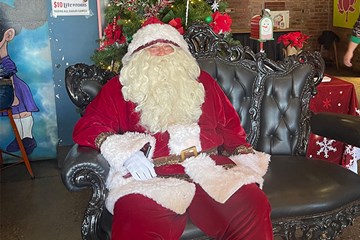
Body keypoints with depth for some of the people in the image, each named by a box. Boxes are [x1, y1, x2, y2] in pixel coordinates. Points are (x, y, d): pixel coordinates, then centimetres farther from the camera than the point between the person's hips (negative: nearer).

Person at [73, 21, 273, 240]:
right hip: (150, 175, -2)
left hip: (211, 167, 3)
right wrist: (125, 152, -9)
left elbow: (229, 125, 27)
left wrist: (245, 156, 9)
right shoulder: (119, 87, 19)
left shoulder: (202, 81, 27)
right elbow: (87, 127, 8)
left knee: (253, 209, -25)